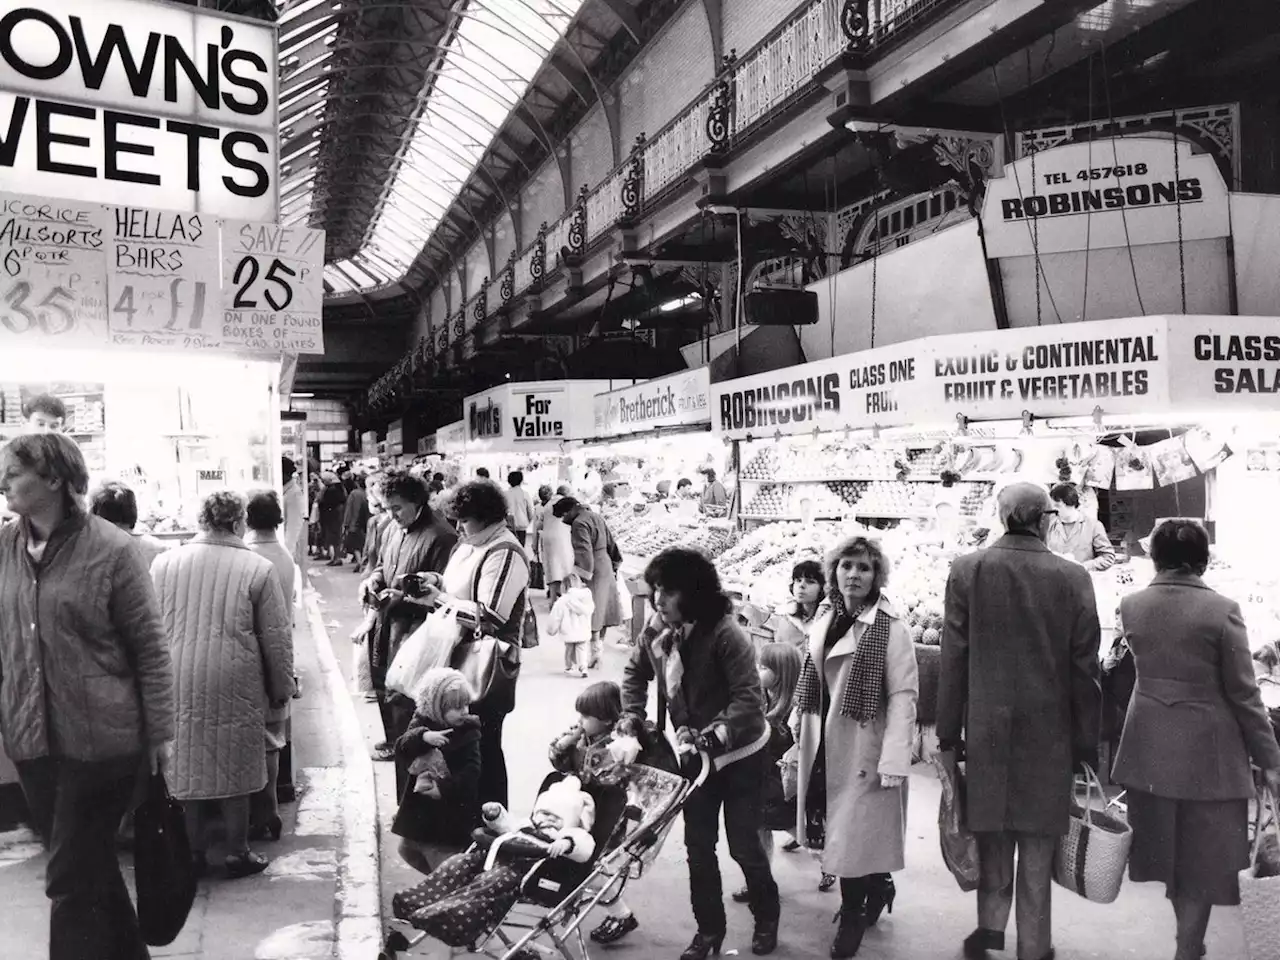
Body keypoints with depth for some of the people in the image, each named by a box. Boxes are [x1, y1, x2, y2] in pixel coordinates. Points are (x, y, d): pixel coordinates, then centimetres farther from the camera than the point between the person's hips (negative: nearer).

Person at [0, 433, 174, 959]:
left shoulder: (110, 549, -13)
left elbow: (151, 650, -9)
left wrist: (158, 733, -9)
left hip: (100, 739, -5)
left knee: (72, 879, 2)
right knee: (89, 868, 18)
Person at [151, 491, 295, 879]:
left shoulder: (163, 562, 1)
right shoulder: (258, 569, -8)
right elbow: (276, 638, -4)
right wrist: (281, 688, 9)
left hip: (177, 684, 3)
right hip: (234, 687, -3)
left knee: (185, 766, 15)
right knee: (234, 769, 11)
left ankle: (193, 851, 27)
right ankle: (237, 853, 21)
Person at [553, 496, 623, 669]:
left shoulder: (579, 523, -16)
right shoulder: (596, 516, 13)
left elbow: (585, 552, -24)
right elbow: (610, 543, 19)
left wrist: (583, 575, -25)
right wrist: (614, 565, 25)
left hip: (593, 571, -9)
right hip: (606, 567, 9)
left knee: (592, 613, -4)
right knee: (601, 611, 13)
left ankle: (595, 653, -3)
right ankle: (600, 645, 20)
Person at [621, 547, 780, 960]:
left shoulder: (725, 633, -28)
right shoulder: (656, 630, -11)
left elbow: (748, 697, -29)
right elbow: (635, 674, 7)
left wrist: (713, 736, -36)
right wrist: (631, 720, -6)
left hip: (740, 752, -5)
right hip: (694, 751, 5)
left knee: (743, 843, 6)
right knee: (698, 844, 11)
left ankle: (766, 917, 32)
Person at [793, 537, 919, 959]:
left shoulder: (890, 628, -12)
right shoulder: (823, 624, 9)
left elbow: (904, 695, -16)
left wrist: (893, 760, -22)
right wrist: (801, 740, 16)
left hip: (865, 751, -6)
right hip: (826, 749, 6)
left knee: (856, 835, 0)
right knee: (841, 833, 13)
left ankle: (853, 916, 18)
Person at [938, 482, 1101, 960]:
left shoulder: (967, 570, -6)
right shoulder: (1072, 578, -7)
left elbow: (953, 657, -4)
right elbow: (1084, 666, -3)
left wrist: (949, 731, 3)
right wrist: (1086, 742, 5)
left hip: (986, 727, 1)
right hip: (1048, 729, 0)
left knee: (993, 832, 17)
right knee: (1037, 837, 10)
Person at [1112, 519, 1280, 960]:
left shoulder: (1130, 606, -3)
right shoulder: (1221, 610, -14)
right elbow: (1244, 694, -10)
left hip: (1150, 746, 4)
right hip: (1207, 750, -4)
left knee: (1169, 849, 21)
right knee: (1202, 856, 9)